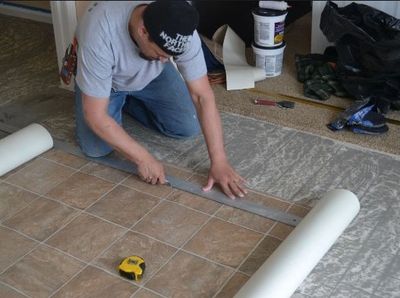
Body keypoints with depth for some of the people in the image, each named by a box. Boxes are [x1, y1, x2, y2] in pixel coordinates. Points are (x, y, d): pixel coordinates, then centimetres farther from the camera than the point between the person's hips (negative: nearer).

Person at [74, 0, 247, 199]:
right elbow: (95, 115, -37)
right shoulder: (100, 35, -44)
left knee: (190, 127, -8)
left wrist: (219, 161, -35)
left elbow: (202, 96, -31)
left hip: (151, 75, 3)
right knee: (96, 148, -18)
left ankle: (127, 101, 14)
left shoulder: (180, 33, -35)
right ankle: (117, 100, 13)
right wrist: (143, 159, -36)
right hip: (105, 76, -2)